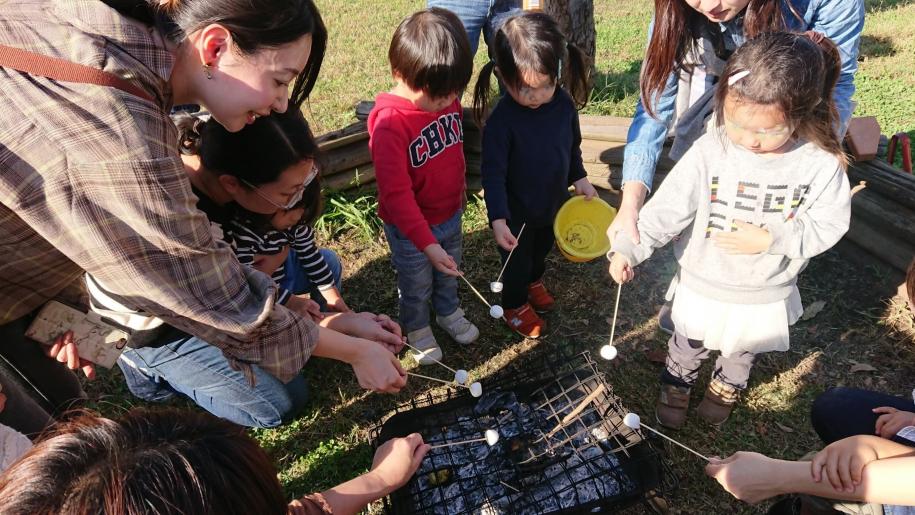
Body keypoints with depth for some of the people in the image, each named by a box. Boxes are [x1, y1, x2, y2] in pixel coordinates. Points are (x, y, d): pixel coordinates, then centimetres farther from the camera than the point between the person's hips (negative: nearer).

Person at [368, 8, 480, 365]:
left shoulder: (447, 99, -8)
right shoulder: (389, 124, -31)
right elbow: (396, 193, -32)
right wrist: (427, 243, -35)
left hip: (451, 216, 6)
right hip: (410, 229, -6)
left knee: (449, 274, 28)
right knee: (416, 285, 19)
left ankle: (449, 312, 55)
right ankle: (417, 328, 46)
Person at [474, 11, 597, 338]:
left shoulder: (564, 104, -14)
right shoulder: (501, 120, -29)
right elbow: (493, 174, -28)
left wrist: (579, 178, 5)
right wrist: (498, 219, -34)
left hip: (555, 202, 5)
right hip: (517, 212, -5)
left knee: (543, 249, 30)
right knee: (517, 261, 17)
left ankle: (534, 282, 60)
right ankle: (515, 306, 43)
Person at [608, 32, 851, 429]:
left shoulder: (821, 164, -21)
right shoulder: (709, 151, -24)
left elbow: (827, 227, -12)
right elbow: (668, 207, -22)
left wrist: (769, 239, -27)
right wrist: (627, 248, -31)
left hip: (767, 295, 1)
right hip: (702, 287, -1)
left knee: (743, 350, 31)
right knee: (688, 346, 25)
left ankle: (727, 386, 61)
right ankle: (677, 383, 55)